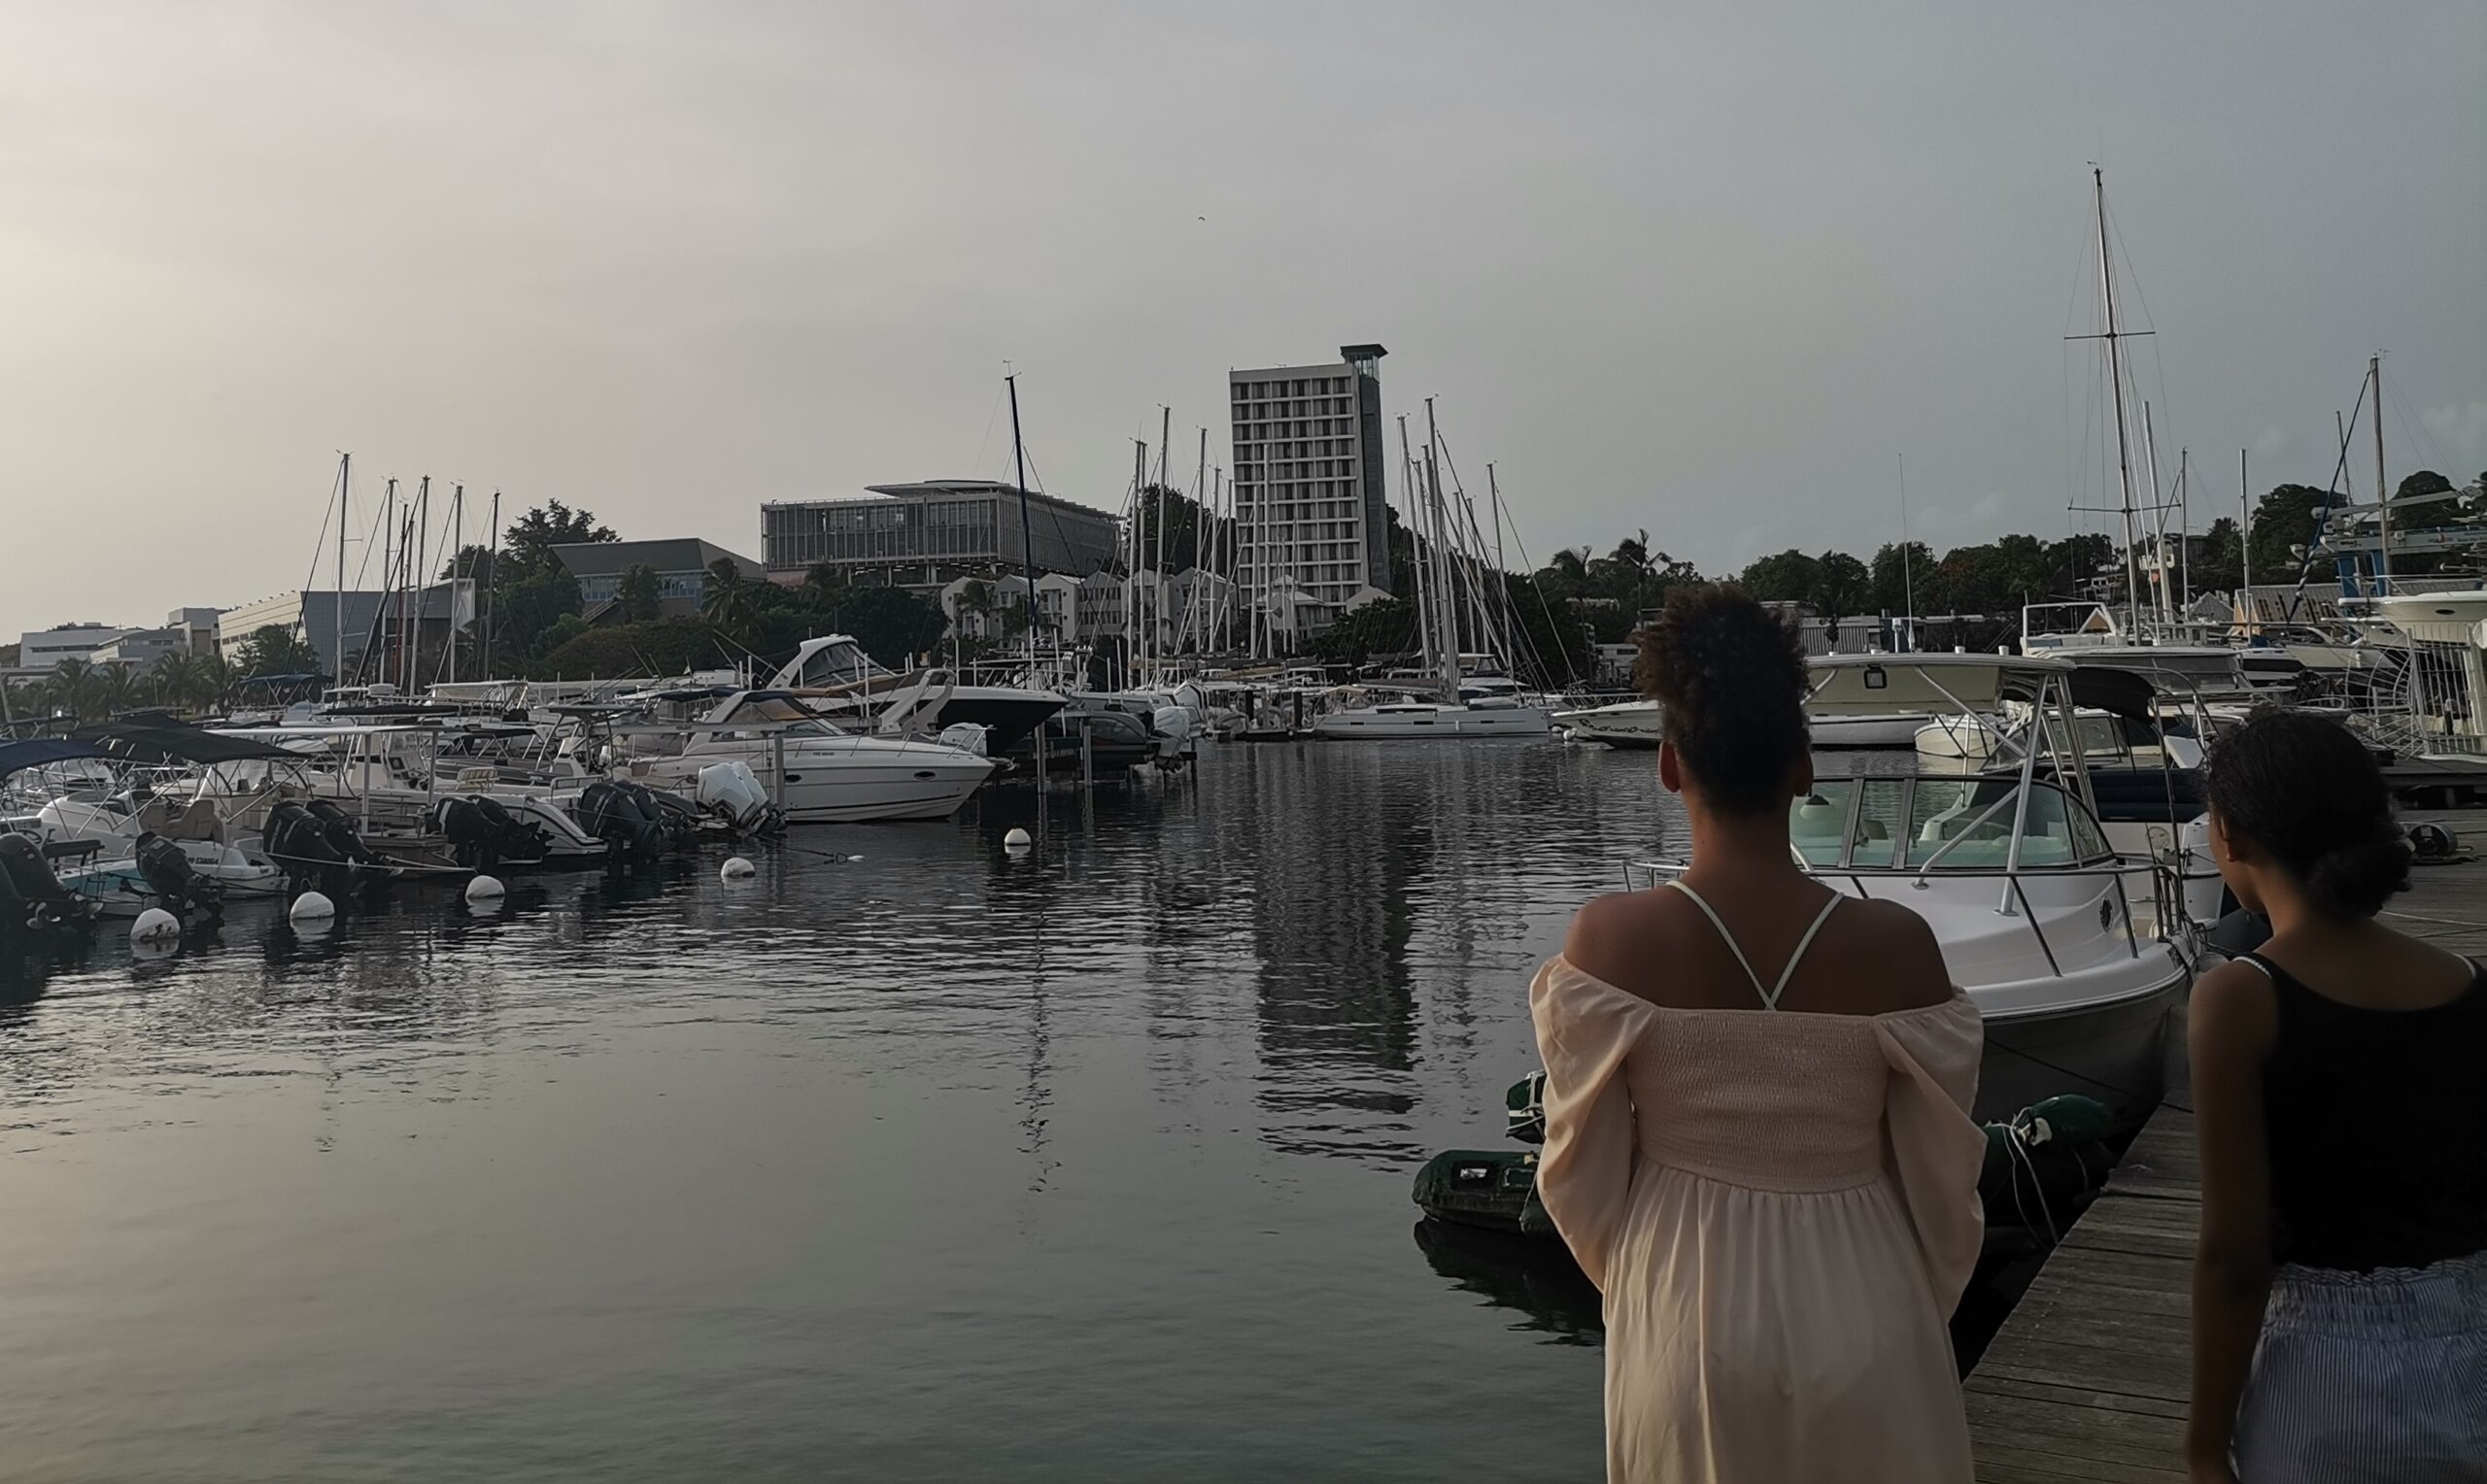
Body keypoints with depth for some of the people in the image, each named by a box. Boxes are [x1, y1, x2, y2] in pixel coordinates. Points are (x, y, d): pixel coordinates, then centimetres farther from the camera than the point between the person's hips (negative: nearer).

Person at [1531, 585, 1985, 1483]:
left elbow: (1581, 1168, -6)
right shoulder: (1895, 945, -16)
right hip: (1859, 1307, 0)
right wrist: (1919, 1307, 14)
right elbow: (1941, 1172, -5)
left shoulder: (1609, 938, -16)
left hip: (1683, 1317, 0)